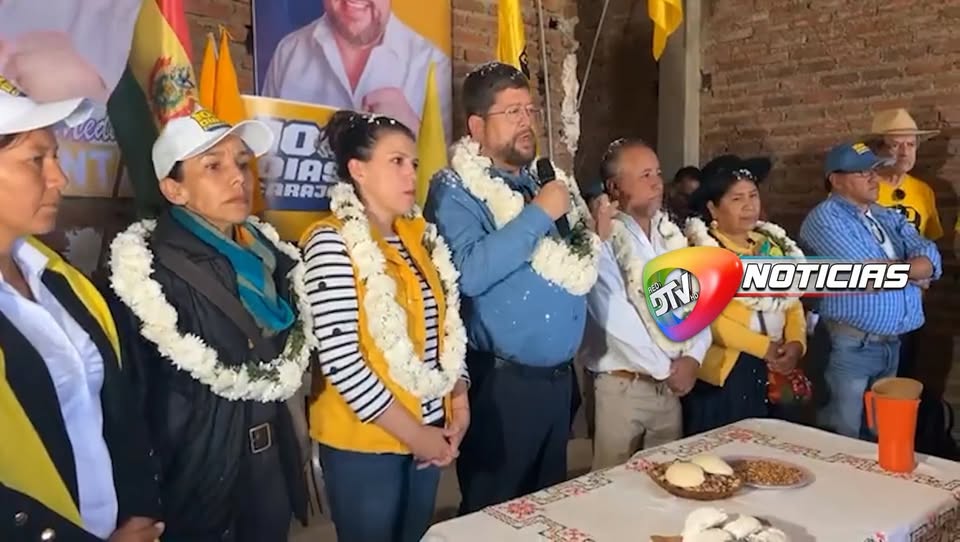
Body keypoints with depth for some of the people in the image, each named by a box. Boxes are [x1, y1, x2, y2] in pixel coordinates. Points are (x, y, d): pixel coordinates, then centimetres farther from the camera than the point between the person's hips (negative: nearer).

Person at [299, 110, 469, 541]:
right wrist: (411, 432, -16)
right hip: (364, 439, -6)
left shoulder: (420, 234, 6)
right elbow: (339, 358, -20)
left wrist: (459, 400, 1)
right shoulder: (332, 242, -15)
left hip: (430, 429, 6)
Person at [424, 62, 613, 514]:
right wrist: (539, 214, -22)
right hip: (501, 382, -7)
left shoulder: (547, 179, 11)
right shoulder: (455, 188, -11)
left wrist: (595, 235, -1)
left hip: (559, 376, 7)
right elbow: (469, 273, -28)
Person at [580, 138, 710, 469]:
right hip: (619, 385, -6)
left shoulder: (672, 235, 10)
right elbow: (615, 318, -19)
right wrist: (665, 368, -11)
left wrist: (693, 356, -7)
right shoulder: (601, 239, -12)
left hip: (671, 386, 6)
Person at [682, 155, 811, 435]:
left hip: (778, 373, 7)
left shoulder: (773, 243, 13)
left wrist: (796, 343, -6)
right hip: (725, 374, -6)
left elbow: (792, 303, 13)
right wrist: (764, 347, -14)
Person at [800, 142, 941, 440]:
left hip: (892, 344, 8)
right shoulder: (825, 219, -11)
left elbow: (929, 256, 1)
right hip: (850, 347, -8)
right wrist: (912, 272, -2)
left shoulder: (889, 217, 15)